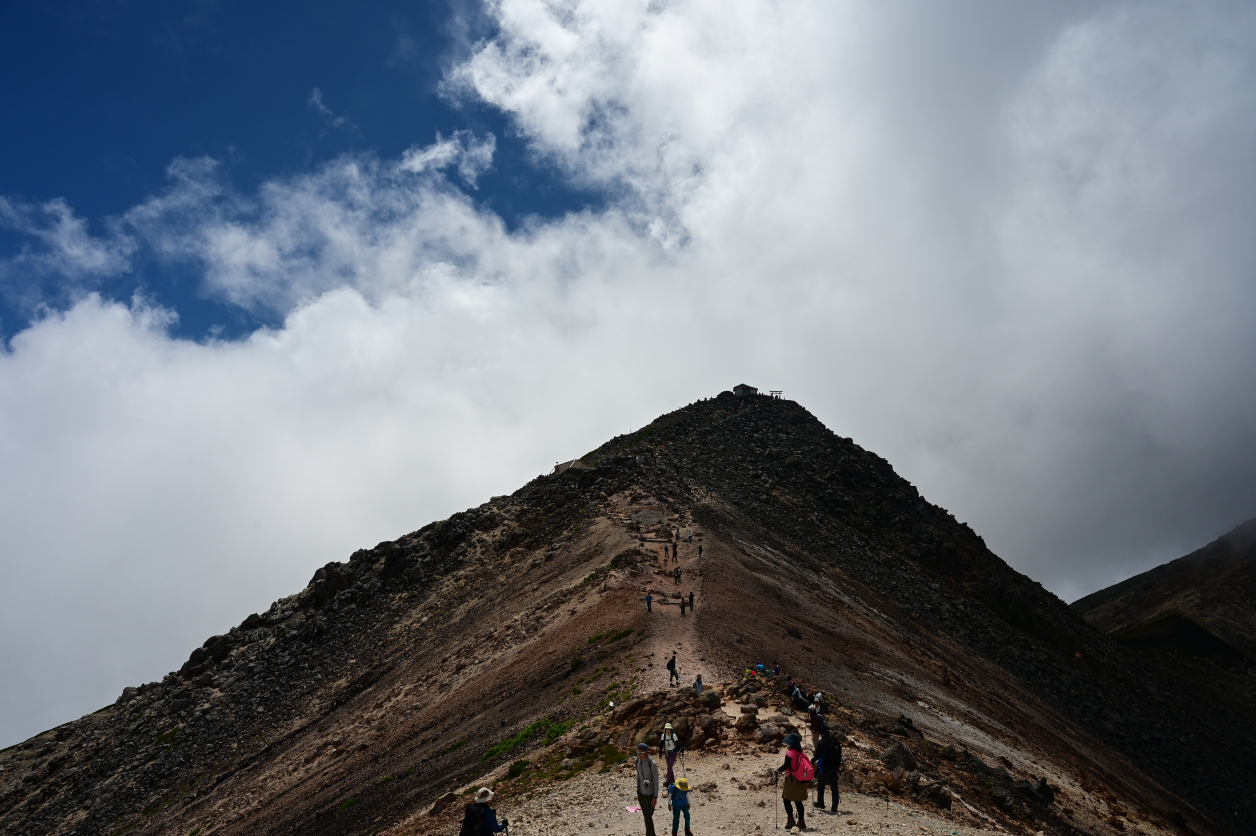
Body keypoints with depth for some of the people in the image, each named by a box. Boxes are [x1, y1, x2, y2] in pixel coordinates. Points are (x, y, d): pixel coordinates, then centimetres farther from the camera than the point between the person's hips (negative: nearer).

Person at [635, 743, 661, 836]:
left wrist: (655, 797, -13)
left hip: (650, 795, -6)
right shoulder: (638, 761, -3)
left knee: (648, 817, -4)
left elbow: (656, 780, -15)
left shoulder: (652, 764, -22)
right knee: (646, 816, 17)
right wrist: (638, 792, 14)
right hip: (641, 794, 6)